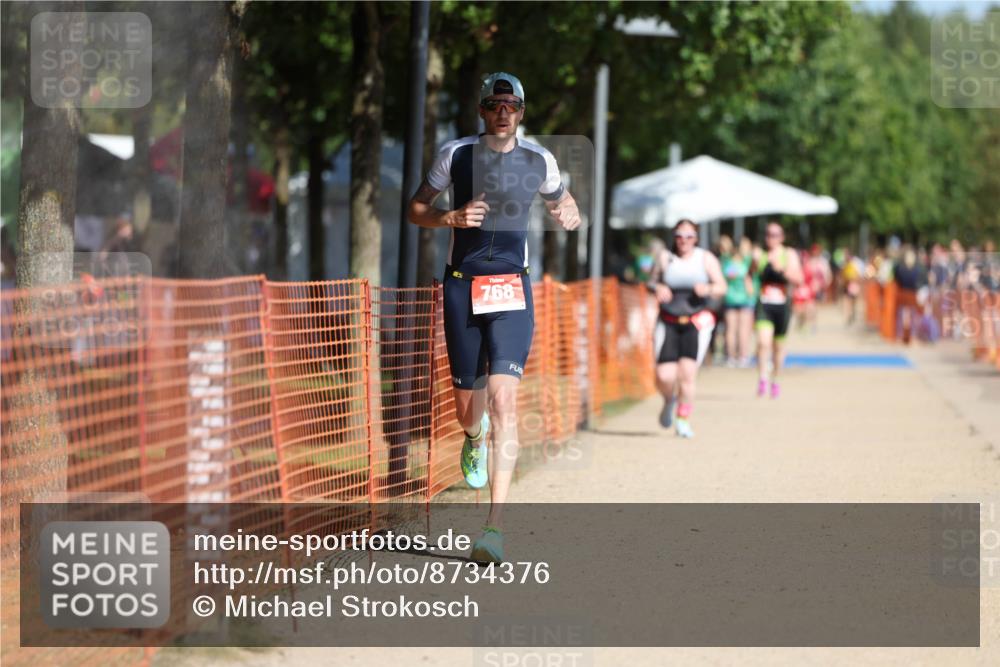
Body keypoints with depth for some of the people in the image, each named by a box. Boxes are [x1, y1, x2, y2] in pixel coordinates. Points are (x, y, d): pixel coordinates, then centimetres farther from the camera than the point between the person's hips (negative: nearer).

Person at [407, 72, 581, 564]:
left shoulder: (539, 161, 4)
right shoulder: (456, 154, 1)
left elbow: (561, 201, 21)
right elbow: (416, 210, 7)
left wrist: (569, 215, -3)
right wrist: (452, 218, -13)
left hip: (512, 288, -1)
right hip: (462, 285, 1)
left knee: (504, 398, -17)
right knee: (467, 407, 8)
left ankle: (494, 527, -22)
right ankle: (475, 437, 51)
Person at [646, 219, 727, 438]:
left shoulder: (706, 259, 2)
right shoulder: (665, 258, 5)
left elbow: (722, 287, 2)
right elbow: (651, 283, 13)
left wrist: (708, 289, -19)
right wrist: (658, 288, -10)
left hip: (696, 322, -1)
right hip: (668, 322, 1)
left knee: (687, 372, -12)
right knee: (664, 376, -10)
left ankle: (684, 421, 4)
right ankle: (669, 401, 26)